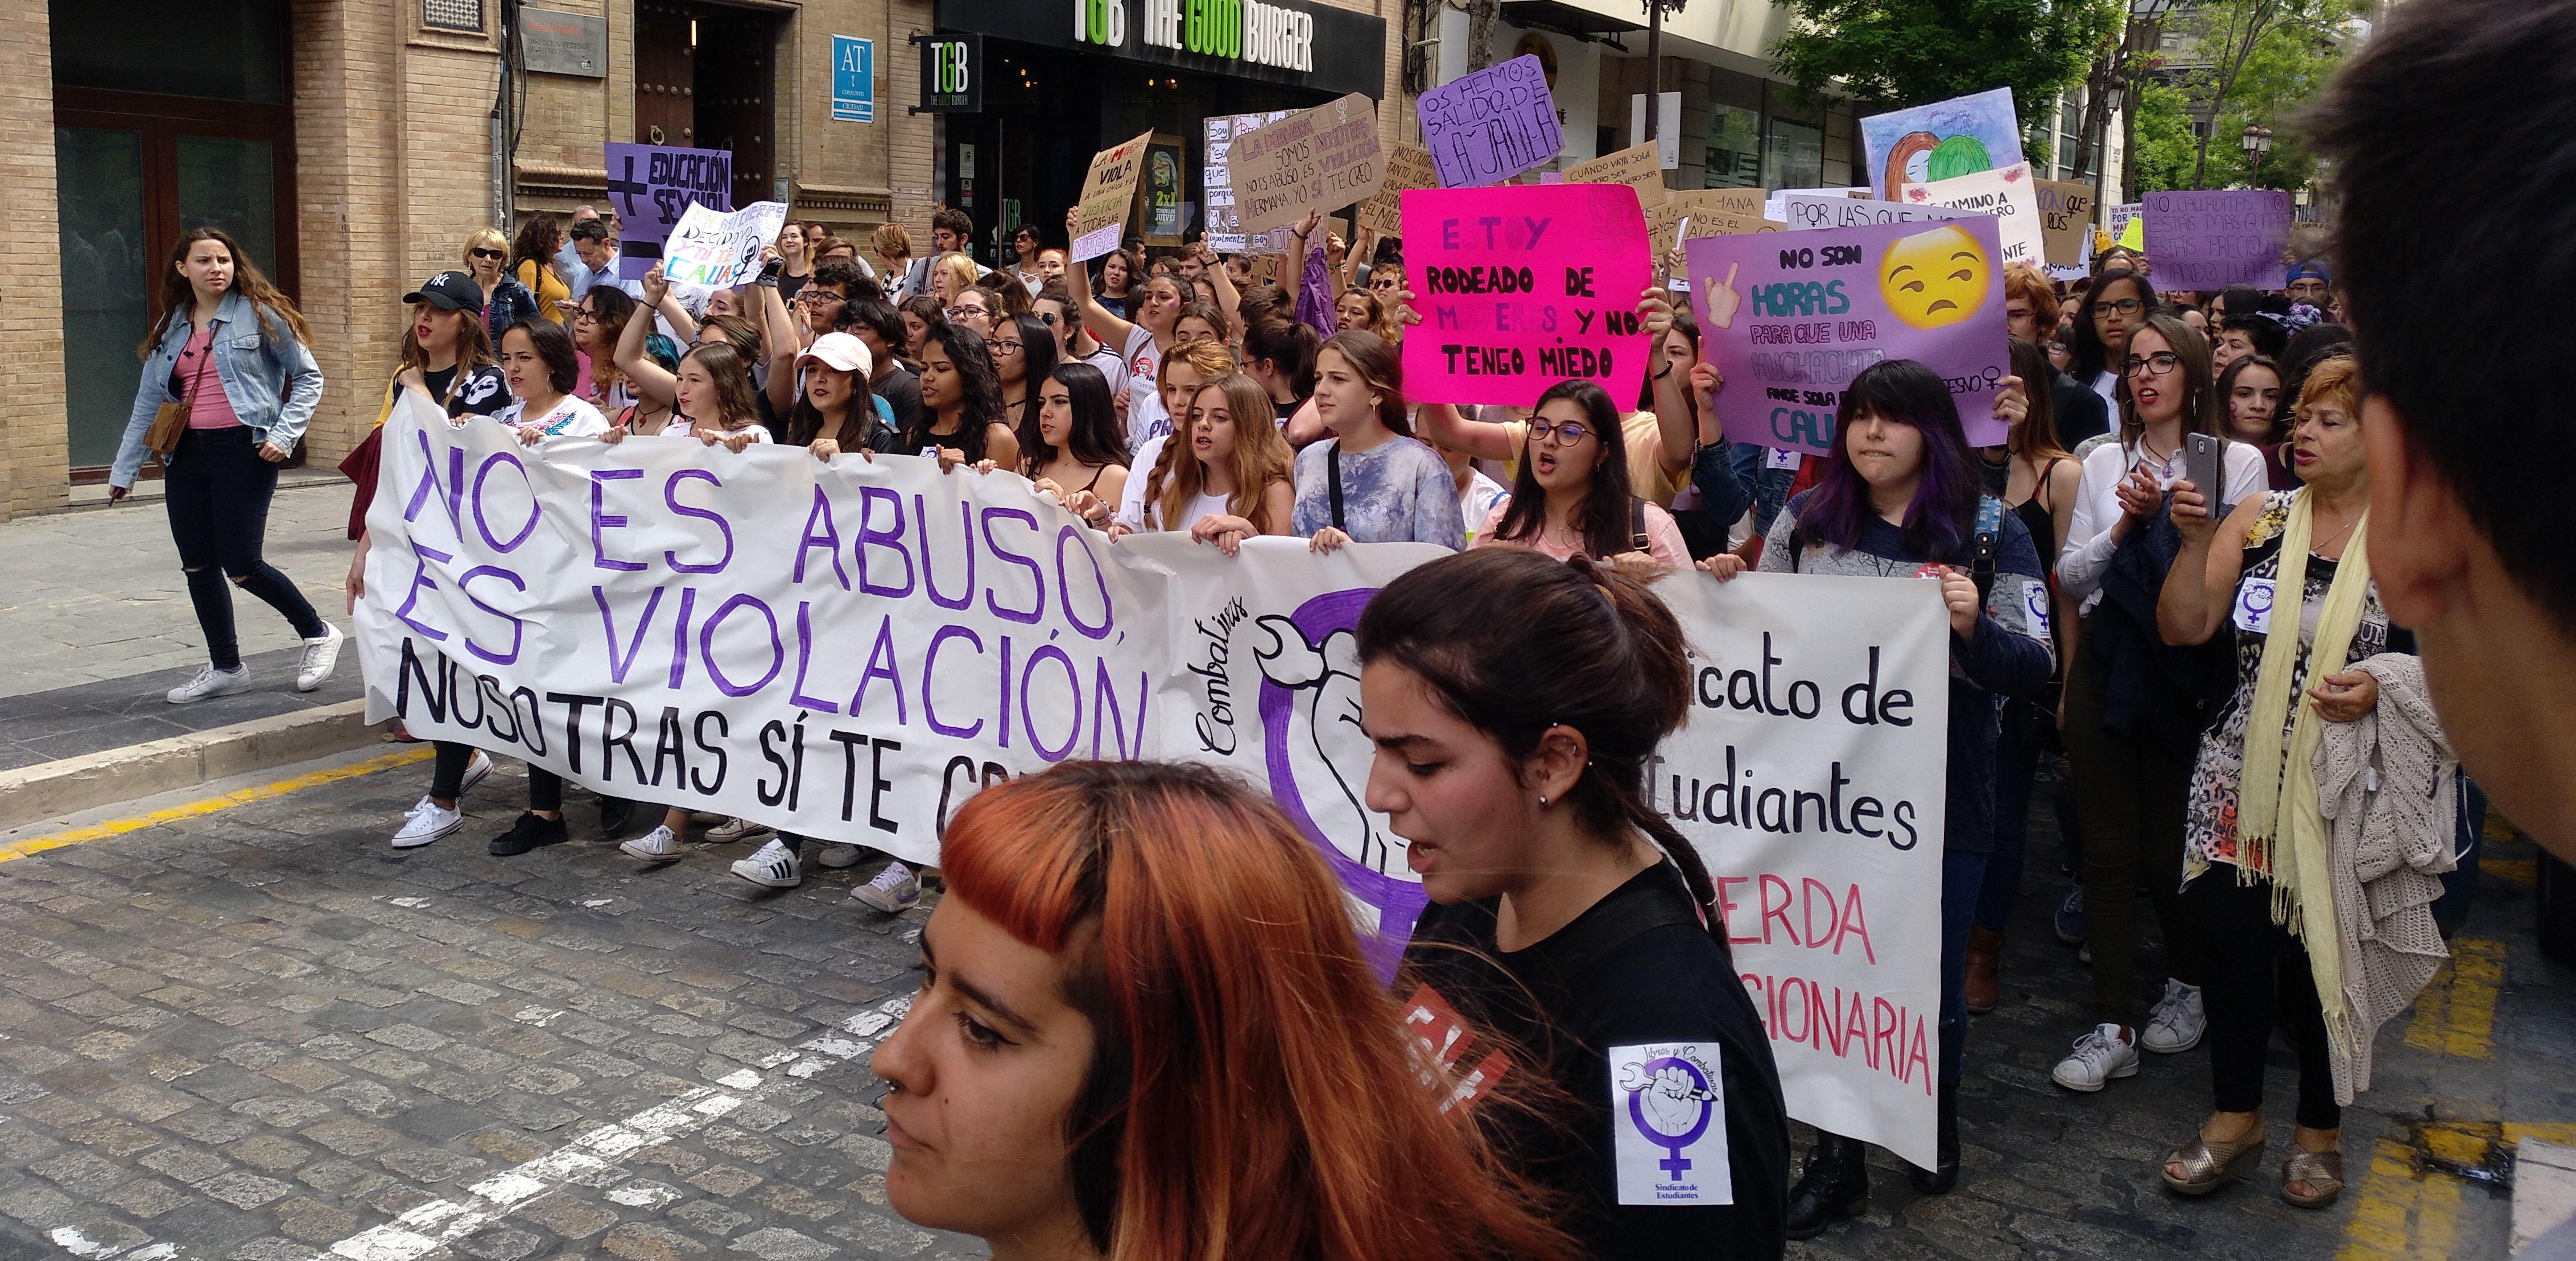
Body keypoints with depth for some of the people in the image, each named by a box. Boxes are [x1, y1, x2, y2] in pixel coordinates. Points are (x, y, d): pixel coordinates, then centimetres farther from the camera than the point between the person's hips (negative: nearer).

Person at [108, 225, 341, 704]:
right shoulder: (171, 327, 14)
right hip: (186, 454, 6)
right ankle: (225, 668, 21)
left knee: (241, 564, -10)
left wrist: (283, 434, -11)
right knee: (197, 565, 7)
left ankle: (318, 634, 12)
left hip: (243, 450, -6)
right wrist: (124, 470, 17)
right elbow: (148, 403, 17)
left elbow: (308, 378, 1)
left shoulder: (259, 314, -2)